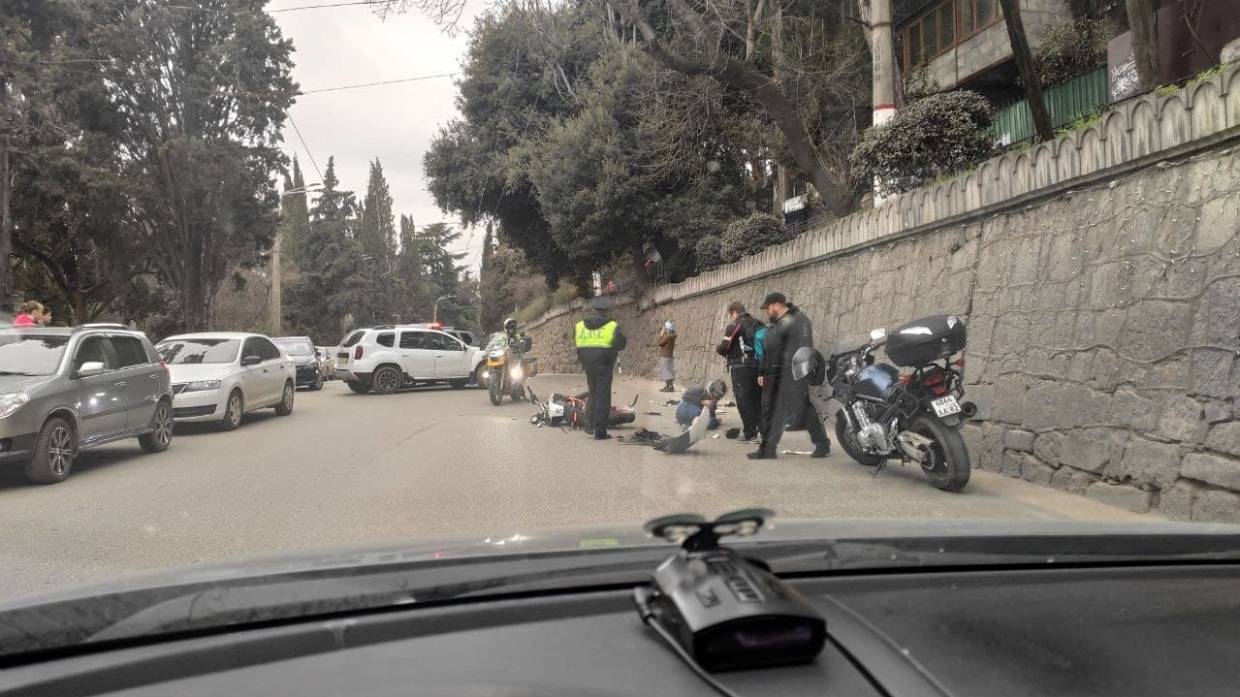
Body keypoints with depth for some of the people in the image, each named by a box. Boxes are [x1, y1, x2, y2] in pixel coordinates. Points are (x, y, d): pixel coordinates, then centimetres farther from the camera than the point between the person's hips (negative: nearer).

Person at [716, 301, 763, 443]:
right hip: (758, 367, 6)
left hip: (741, 368, -6)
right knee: (758, 400, 13)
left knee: (744, 401, -1)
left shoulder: (734, 325, -8)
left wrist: (718, 349, 8)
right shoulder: (758, 324, 12)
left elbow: (724, 347, -13)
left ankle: (749, 434, -1)